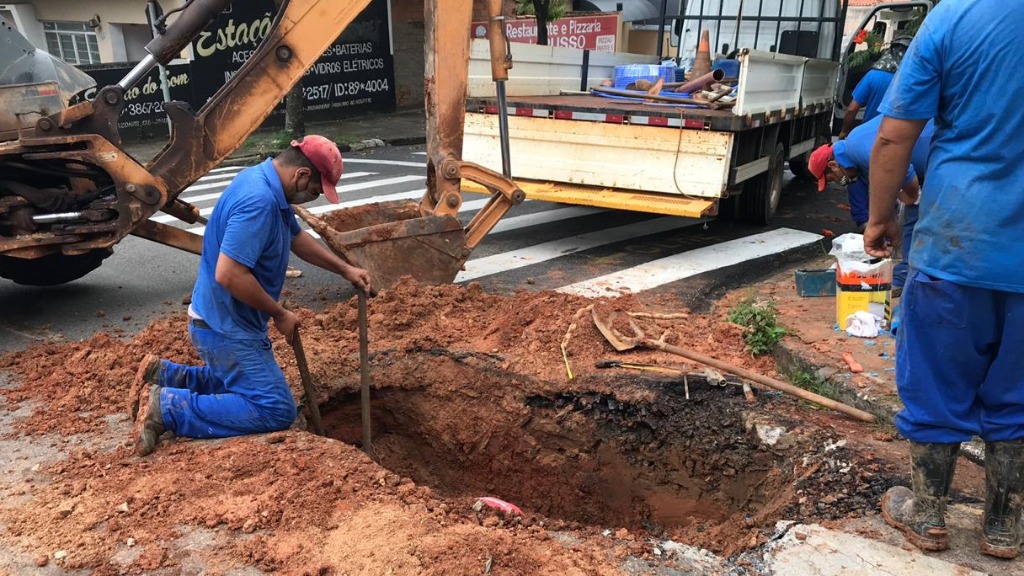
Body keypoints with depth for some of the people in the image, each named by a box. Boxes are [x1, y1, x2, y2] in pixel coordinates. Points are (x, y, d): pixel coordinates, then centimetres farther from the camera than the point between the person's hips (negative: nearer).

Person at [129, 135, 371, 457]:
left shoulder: (268, 185, 5)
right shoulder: (258, 201, -27)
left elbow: (297, 238, 22)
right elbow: (228, 275, -32)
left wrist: (344, 269, 16)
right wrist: (279, 314, -19)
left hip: (223, 322, 11)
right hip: (226, 328, -11)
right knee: (276, 410, -11)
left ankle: (164, 377, 22)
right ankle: (167, 406, -8)